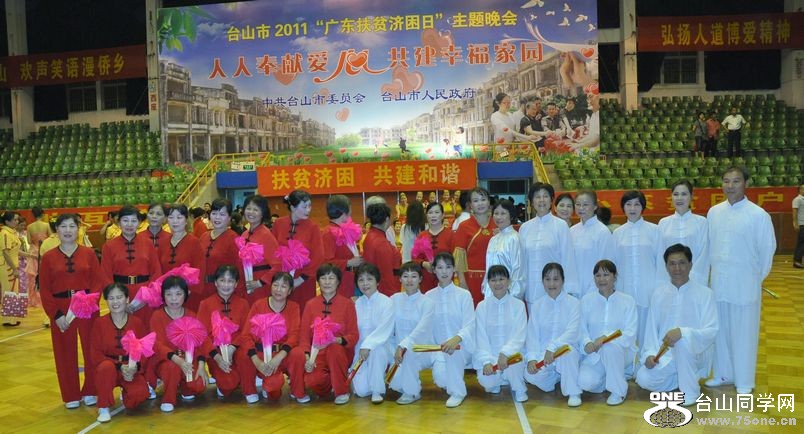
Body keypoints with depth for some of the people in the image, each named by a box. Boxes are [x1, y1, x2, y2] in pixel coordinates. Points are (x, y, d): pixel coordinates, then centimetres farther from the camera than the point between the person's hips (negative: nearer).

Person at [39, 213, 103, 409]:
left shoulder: (89, 253, 2)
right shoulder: (48, 257, 2)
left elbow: (98, 282, -1)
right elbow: (44, 290, 0)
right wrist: (56, 314, -9)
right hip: (61, 312, 0)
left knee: (91, 350, 4)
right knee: (65, 354, 7)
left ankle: (90, 392, 20)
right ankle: (71, 396, 20)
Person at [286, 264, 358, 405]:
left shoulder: (347, 304, 0)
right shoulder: (311, 304, 5)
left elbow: (354, 335, -4)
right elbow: (304, 335, 2)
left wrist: (337, 340, -25)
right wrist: (307, 357, -16)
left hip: (340, 352, -1)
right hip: (317, 353, 1)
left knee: (334, 348, -36)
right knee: (311, 380, -30)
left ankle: (341, 392, -13)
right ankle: (327, 386, 9)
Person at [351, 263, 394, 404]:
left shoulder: (386, 302, -7)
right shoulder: (357, 303, 6)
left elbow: (384, 329, -18)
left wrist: (368, 345, -30)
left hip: (381, 346, -3)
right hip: (360, 349, 3)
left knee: (375, 350, -39)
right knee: (361, 390, -14)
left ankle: (377, 391, -19)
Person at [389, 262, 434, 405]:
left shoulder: (427, 303, -8)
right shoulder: (394, 299, 4)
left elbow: (421, 330, -22)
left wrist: (403, 346, -36)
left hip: (421, 350, -3)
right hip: (398, 348, 3)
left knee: (407, 352, -35)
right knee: (395, 380, -20)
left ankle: (412, 391, -14)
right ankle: (406, 386, 17)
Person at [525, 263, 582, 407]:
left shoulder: (573, 303, -3)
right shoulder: (537, 305, 6)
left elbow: (572, 332, -16)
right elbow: (532, 335, 0)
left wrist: (553, 347, -30)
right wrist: (532, 358, -17)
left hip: (567, 349, -2)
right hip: (543, 352, 3)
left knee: (567, 351, -38)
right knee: (531, 375, -26)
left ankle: (574, 393, -15)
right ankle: (556, 377, 11)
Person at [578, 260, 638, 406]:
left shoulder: (627, 301, -2)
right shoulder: (586, 300, 4)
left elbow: (630, 334, -11)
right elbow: (582, 330, 1)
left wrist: (606, 337, -27)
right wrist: (587, 343, -22)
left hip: (622, 352, -2)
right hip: (594, 355, 2)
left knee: (610, 346, -37)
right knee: (585, 383, -24)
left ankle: (619, 390, -13)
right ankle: (609, 379, 11)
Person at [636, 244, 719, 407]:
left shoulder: (704, 293, -7)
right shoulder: (659, 293, 5)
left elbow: (711, 331, -15)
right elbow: (651, 328, 6)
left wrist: (682, 332, -32)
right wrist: (650, 353, -10)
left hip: (694, 354, -3)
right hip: (665, 354, 3)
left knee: (683, 339, -36)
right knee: (644, 379, -22)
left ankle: (690, 391, -14)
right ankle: (682, 377, 9)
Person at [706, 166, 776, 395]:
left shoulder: (758, 215, -10)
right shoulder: (714, 212, 2)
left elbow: (768, 249, -3)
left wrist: (756, 277, 3)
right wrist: (714, 271, 8)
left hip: (745, 284, -4)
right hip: (718, 282, 4)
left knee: (744, 333, 5)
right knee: (720, 330, 14)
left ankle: (744, 381, 19)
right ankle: (722, 373, 30)